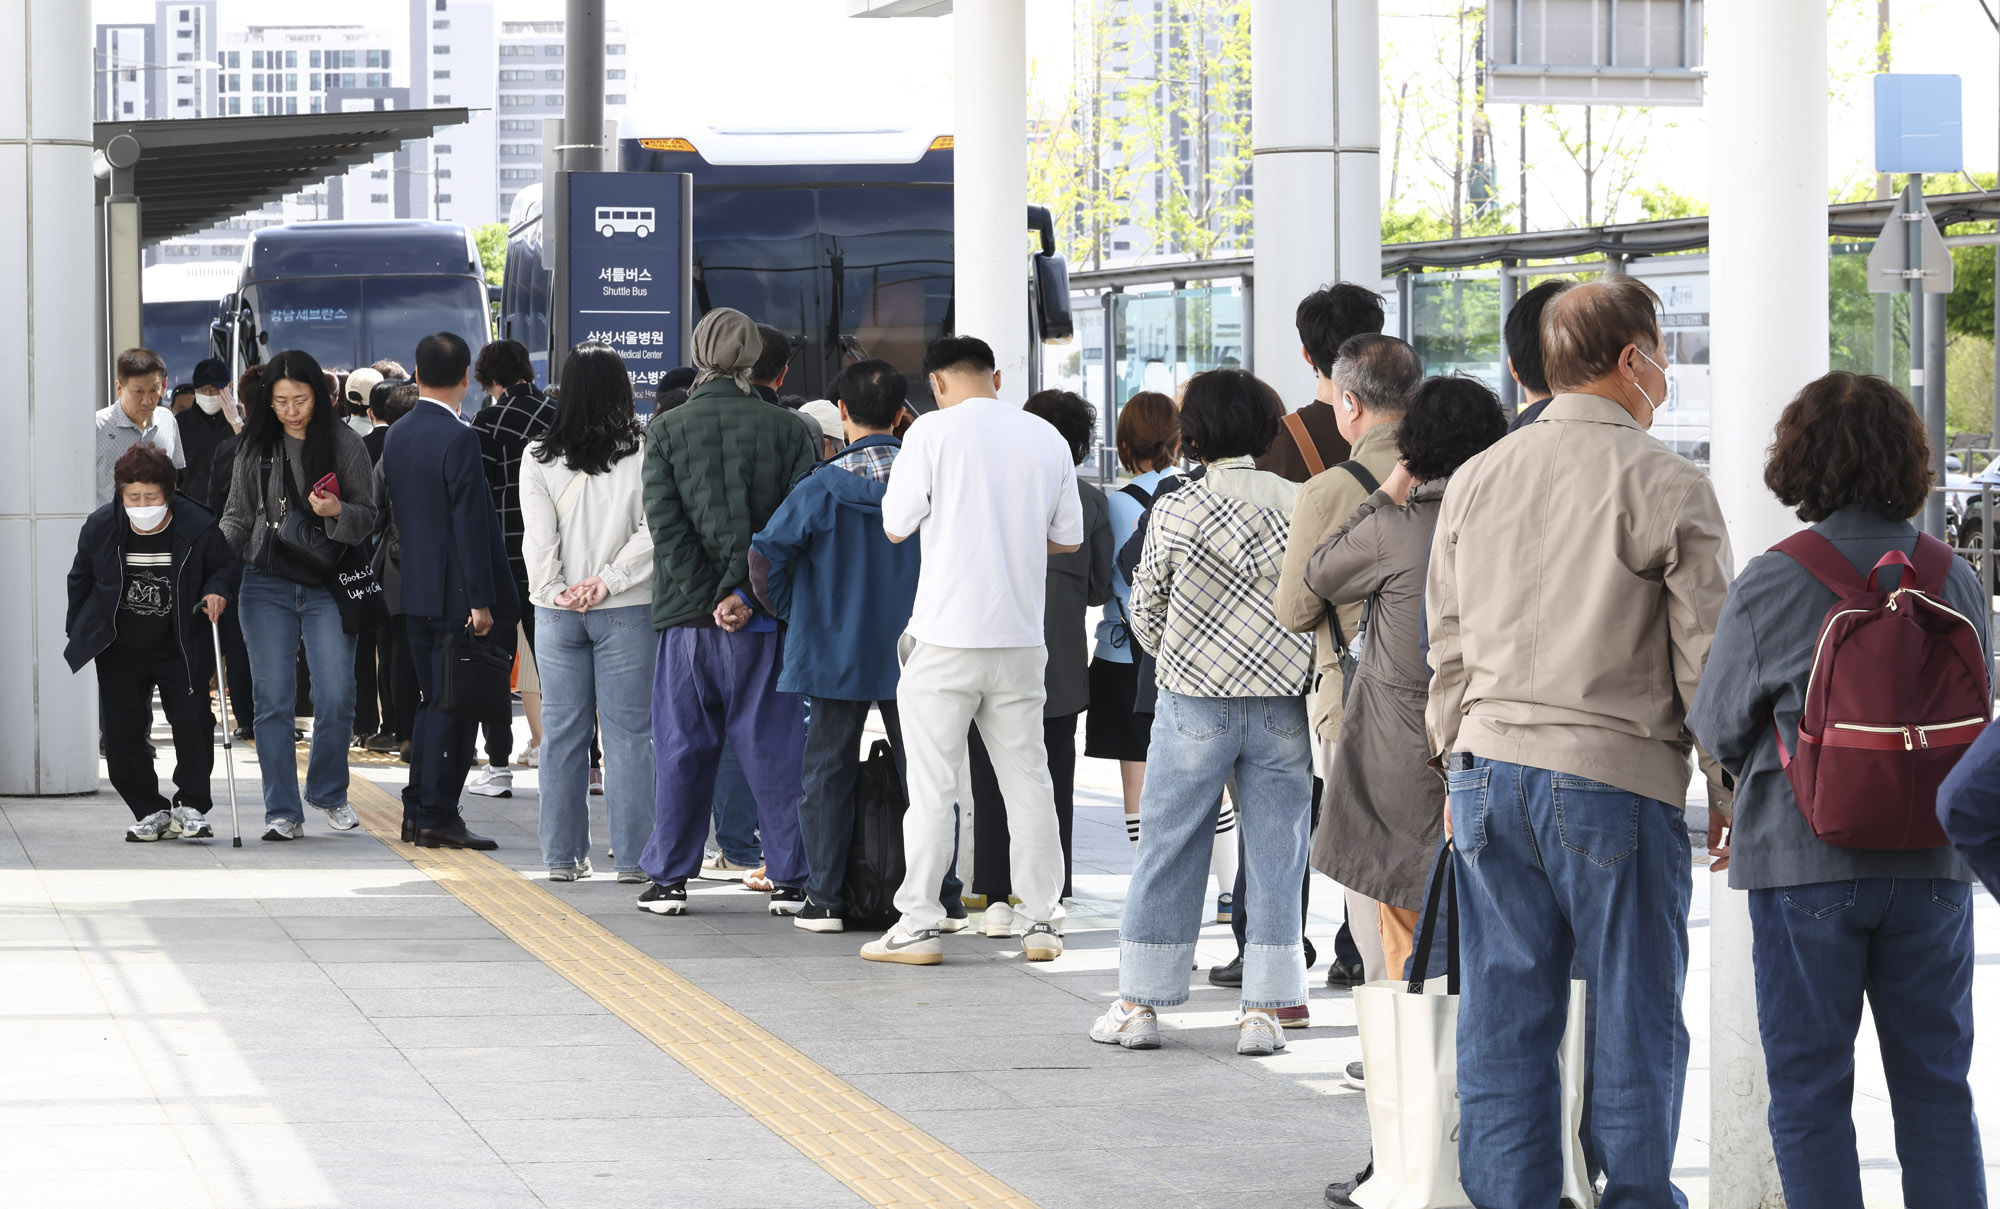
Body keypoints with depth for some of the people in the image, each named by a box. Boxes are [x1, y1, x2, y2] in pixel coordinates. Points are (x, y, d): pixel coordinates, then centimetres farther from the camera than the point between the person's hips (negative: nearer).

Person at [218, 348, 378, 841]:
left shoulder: (345, 444, 0)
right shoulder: (256, 446, 6)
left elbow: (368, 516, 3)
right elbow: (237, 516, 12)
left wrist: (337, 513, -18)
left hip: (328, 586, -1)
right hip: (267, 585, 1)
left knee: (336, 696, -6)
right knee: (273, 700, -1)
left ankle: (329, 792, 18)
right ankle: (282, 812, 5)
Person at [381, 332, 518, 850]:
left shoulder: (396, 435, 8)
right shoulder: (458, 439, -16)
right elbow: (470, 523, -18)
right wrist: (481, 599, -16)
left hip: (414, 589, 8)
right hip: (454, 590, -8)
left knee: (432, 701, 15)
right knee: (454, 705, -3)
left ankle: (417, 812, 17)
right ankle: (438, 816, -2)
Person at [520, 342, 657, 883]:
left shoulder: (539, 458, 0)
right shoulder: (645, 452, -6)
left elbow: (538, 535, -5)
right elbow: (654, 531, -12)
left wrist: (556, 591, -4)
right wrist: (607, 581, -8)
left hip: (558, 611, 2)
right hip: (627, 611, -2)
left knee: (561, 731, 8)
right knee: (628, 731, 2)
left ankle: (563, 855, 12)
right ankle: (632, 856, 2)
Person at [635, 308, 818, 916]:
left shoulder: (666, 429, 0)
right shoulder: (785, 428, -1)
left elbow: (666, 524, -7)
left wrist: (704, 601, -8)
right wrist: (747, 595, -10)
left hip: (690, 615, 0)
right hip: (764, 617, 0)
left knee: (682, 748, 8)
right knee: (773, 746, 5)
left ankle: (668, 878, 11)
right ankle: (789, 878, 5)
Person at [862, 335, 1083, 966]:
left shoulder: (934, 430, -7)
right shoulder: (1047, 438, 5)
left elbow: (895, 526, -5)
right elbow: (1069, 538, 10)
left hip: (947, 637, -4)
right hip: (1021, 637, 4)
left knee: (933, 786, 0)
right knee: (1027, 782, 10)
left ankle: (918, 927, 2)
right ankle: (1041, 923, 12)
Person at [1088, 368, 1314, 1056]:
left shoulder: (1173, 513, -8)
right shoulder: (1302, 506, -3)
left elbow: (1145, 615, 1)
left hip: (1194, 707, -1)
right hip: (1282, 707, 1)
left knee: (1169, 851, 8)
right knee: (1274, 853, 6)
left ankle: (1140, 1004, 14)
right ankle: (1264, 1010, 5)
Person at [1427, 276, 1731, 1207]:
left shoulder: (1475, 479, 9)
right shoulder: (1666, 484, -7)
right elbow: (1704, 659, -6)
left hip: (1490, 770, 5)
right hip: (1618, 779, -5)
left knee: (1503, 1024, 8)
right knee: (1634, 1025, 5)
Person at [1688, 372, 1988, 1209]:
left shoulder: (1771, 585, -12)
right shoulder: (1957, 581, -1)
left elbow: (1716, 730, -3)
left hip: (1807, 864, -3)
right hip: (1933, 861, 3)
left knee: (1809, 1087, 6)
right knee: (1935, 1084, 12)